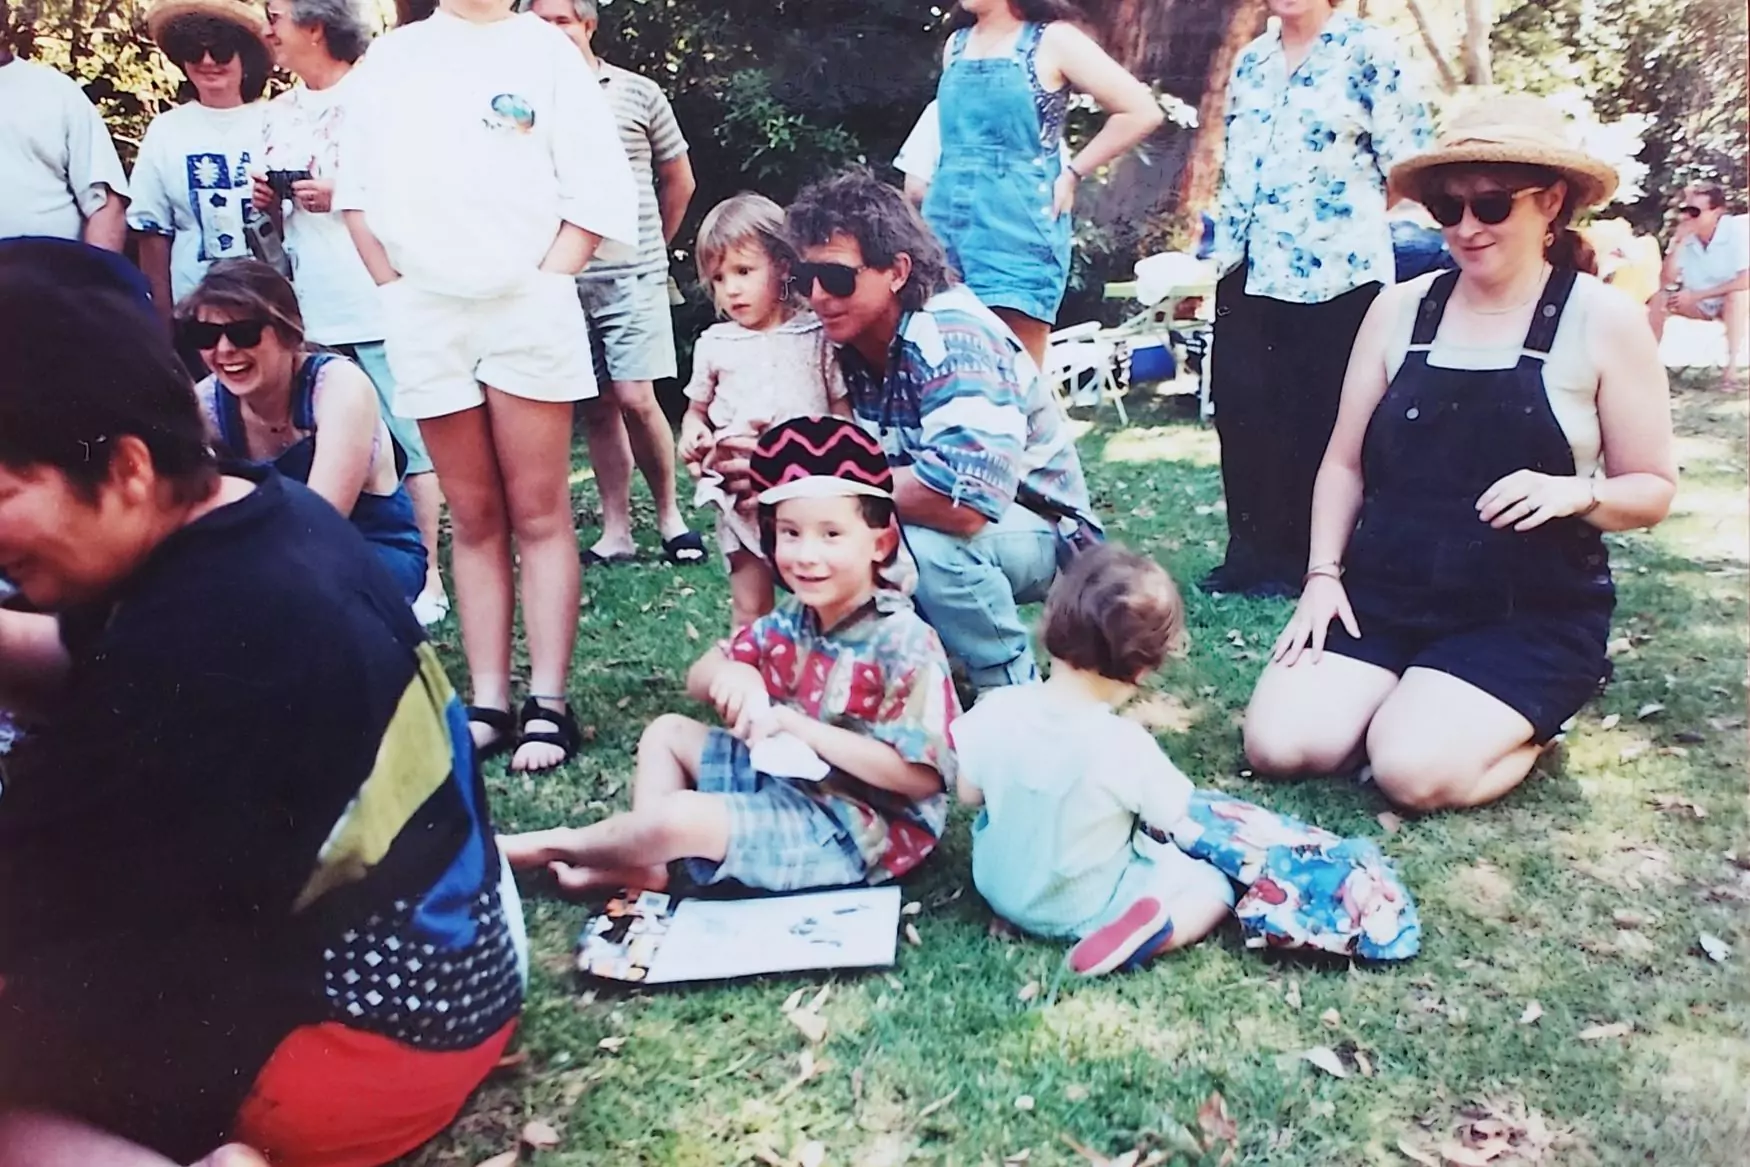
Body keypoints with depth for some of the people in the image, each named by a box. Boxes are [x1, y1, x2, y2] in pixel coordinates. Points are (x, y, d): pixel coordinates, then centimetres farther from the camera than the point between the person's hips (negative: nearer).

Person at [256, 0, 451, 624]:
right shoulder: (277, 115, 18)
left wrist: (342, 195, -14)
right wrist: (268, 203, 4)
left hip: (380, 304, -6)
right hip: (310, 312, 7)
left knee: (409, 447, -2)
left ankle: (425, 579, 5)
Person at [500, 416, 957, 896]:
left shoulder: (903, 644, -22)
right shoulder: (789, 621, 1)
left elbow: (920, 776, -27)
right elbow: (696, 679, 8)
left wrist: (794, 724, -29)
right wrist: (730, 674, -19)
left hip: (856, 826, -9)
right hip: (778, 775, 9)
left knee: (679, 818, -22)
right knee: (667, 732, 15)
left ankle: (559, 844, 7)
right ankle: (644, 863, 0)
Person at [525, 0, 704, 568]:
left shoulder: (638, 93, 4)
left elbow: (679, 180, 13)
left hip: (632, 275, -2)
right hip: (563, 280, 2)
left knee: (635, 398, -9)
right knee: (596, 408, 7)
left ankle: (669, 514, 11)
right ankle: (616, 532, 16)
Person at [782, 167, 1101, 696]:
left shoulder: (952, 339, -28)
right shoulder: (843, 345, -4)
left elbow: (963, 499, -40)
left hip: (1037, 529, -7)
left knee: (926, 540, -36)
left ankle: (1014, 692, -11)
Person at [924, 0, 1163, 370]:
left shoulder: (1052, 40, -1)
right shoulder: (956, 44, 15)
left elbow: (1143, 111, -6)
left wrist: (1072, 174, -5)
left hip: (1018, 230, -5)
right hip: (946, 224, 5)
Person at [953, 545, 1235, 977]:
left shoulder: (997, 710, -20)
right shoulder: (1124, 746, -31)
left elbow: (968, 793, -4)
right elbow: (1176, 819, -13)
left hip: (998, 885, 6)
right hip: (1083, 909, -5)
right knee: (1213, 885, 9)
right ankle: (1138, 935, -14)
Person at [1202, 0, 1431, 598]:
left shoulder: (1367, 50, -2)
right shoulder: (1250, 61, 16)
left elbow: (1406, 157, -4)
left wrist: (1352, 210, 3)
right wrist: (1227, 236, 14)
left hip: (1334, 265, -5)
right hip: (1248, 266, 6)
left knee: (1320, 416, 1)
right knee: (1241, 409, 4)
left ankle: (1307, 559, 11)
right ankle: (1251, 551, 15)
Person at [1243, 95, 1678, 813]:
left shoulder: (1604, 321, -3)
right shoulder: (1400, 309, 5)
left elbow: (1653, 489, 0)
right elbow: (1345, 463, 9)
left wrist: (1573, 492, -21)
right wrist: (1323, 574, -3)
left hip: (1531, 614, -3)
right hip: (1385, 594, 3)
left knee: (1413, 771, -23)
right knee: (1278, 744, -16)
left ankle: (1530, 725, 9)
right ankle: (1409, 698, 13)